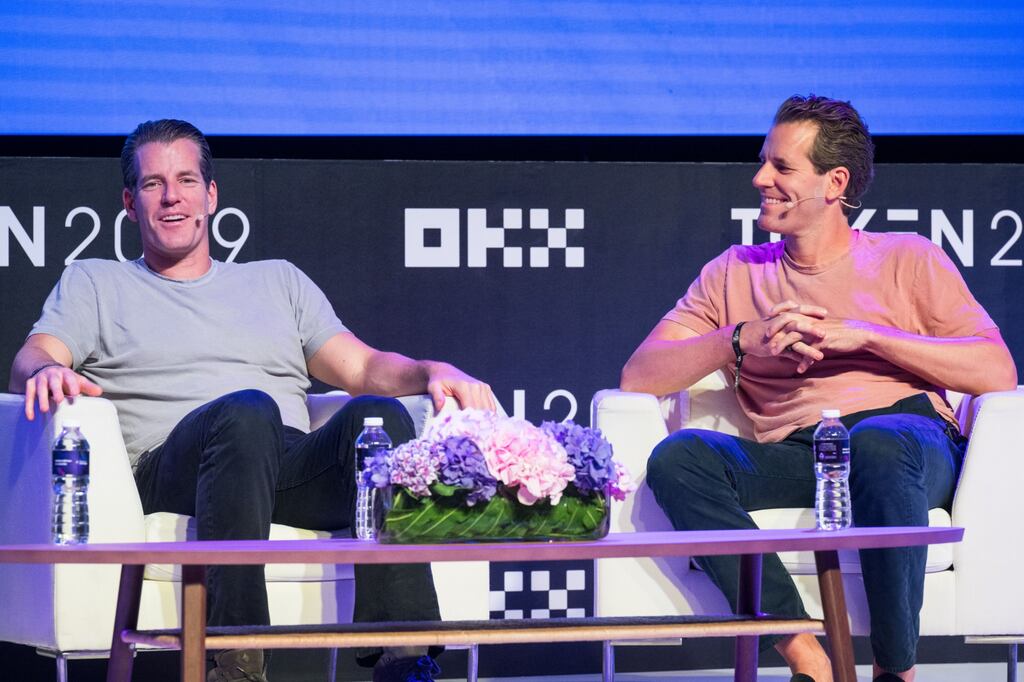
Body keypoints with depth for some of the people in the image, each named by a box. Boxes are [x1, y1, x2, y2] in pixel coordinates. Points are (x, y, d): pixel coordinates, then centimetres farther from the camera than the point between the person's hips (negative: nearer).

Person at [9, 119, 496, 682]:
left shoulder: (278, 281, 32)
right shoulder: (93, 284, 26)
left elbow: (362, 367, 22)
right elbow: (31, 359, 8)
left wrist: (434, 372, 0)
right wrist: (46, 371, -18)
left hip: (294, 473, 3)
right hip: (170, 466, -3)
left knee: (378, 414, -31)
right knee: (247, 410, -38)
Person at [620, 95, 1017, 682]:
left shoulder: (907, 260, 16)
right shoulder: (735, 274, 24)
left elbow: (998, 373, 3)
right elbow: (638, 377, 13)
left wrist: (865, 336, -4)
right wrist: (741, 340, -4)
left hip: (908, 432, -3)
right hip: (792, 453, 3)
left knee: (877, 442, -39)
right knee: (678, 456, -27)